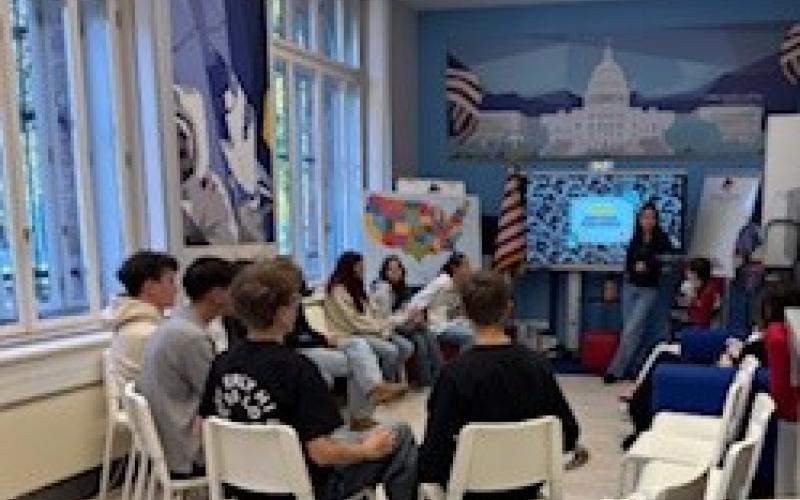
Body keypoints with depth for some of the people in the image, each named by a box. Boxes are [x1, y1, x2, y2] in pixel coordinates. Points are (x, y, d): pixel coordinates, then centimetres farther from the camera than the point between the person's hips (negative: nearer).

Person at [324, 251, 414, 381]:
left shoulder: (357, 289, 19)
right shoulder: (338, 291, -10)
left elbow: (371, 314, 15)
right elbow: (354, 322, -16)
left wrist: (385, 326, -3)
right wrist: (380, 329, -12)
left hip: (369, 331, 9)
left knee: (407, 347, -10)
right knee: (391, 350, -27)